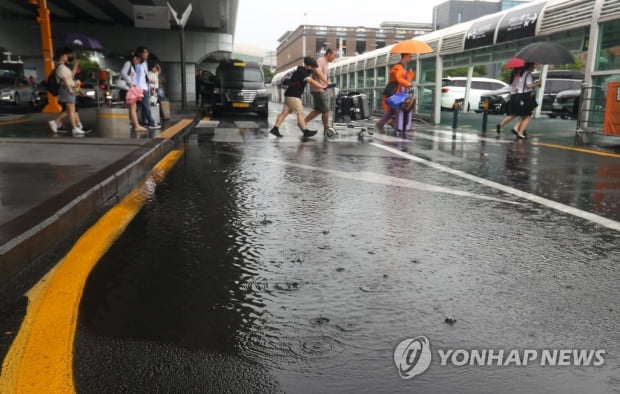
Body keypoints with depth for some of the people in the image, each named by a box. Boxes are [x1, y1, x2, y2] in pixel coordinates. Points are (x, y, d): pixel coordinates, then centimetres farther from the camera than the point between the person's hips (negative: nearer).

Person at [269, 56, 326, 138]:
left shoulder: (302, 71, 18)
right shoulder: (302, 72, -14)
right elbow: (311, 81, -27)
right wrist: (322, 87, -32)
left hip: (290, 95, 10)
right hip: (293, 95, -10)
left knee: (284, 112, 6)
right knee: (300, 113, -6)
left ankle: (275, 129, 4)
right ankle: (305, 132, -3)